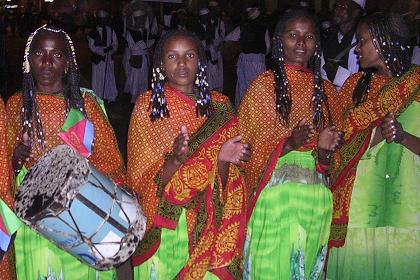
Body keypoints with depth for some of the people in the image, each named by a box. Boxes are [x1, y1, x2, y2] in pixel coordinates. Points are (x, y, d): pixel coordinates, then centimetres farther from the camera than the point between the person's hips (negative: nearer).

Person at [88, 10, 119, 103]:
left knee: (110, 78, 8)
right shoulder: (93, 32, -4)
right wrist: (103, 50, -20)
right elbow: (92, 46, -9)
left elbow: (115, 43, 6)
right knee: (98, 79, 3)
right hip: (98, 59, -3)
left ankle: (111, 97, 20)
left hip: (109, 58, 3)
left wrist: (111, 48, -16)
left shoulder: (110, 31, 5)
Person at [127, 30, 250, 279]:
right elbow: (139, 179, -8)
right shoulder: (148, 105, -4)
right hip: (163, 228, -1)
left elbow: (223, 184, 3)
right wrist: (175, 159, -26)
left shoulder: (219, 106, 1)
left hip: (209, 228, 1)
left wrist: (223, 159, -18)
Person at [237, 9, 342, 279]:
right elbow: (250, 149, -5)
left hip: (318, 198, 4)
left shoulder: (326, 90, 10)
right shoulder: (263, 86, -2)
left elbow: (328, 160, 14)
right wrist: (289, 144, -19)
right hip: (275, 195, -4)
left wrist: (325, 148, -8)